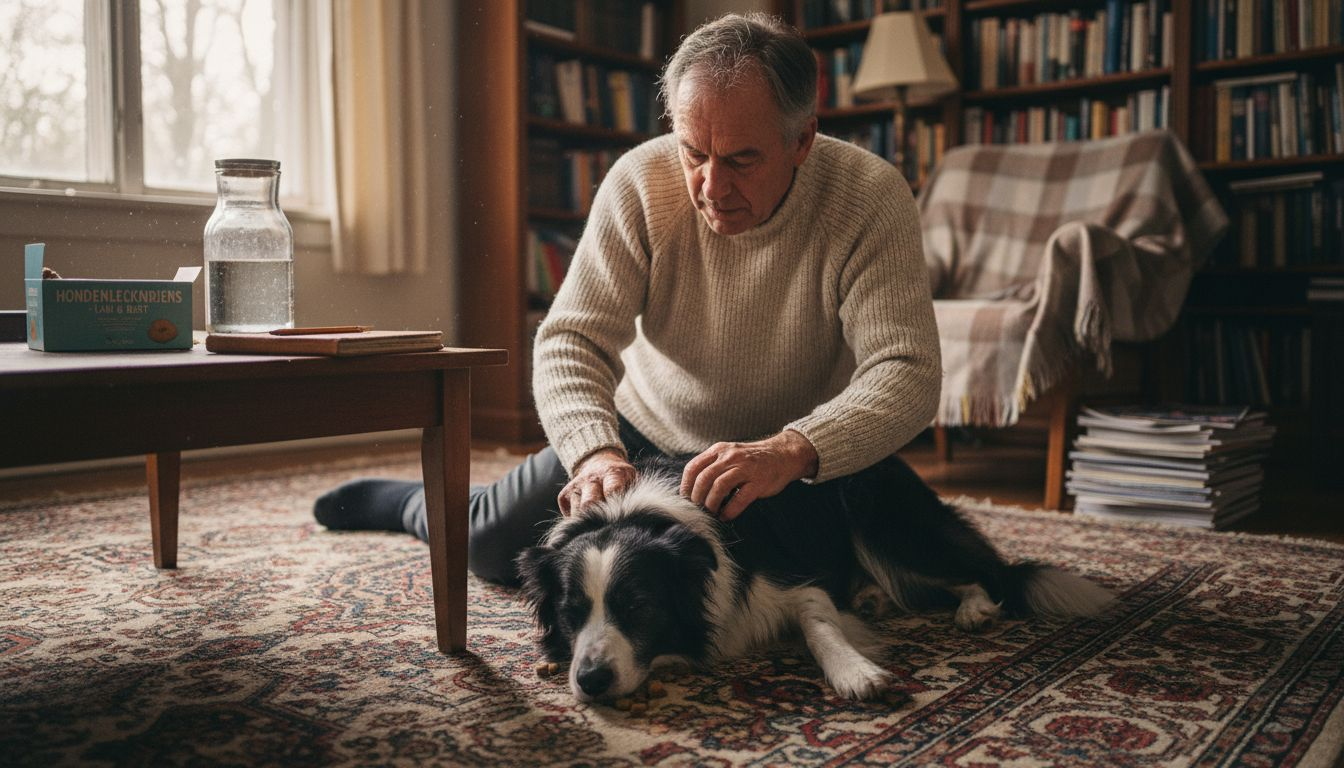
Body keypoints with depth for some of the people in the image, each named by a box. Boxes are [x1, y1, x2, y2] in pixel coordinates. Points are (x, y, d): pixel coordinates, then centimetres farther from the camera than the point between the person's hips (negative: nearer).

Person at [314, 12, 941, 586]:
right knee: (491, 544, -2)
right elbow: (571, 337, -21)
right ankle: (409, 501, 35)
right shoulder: (641, 181, -20)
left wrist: (792, 451, -51)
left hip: (804, 458, 0)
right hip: (641, 427, 1)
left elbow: (908, 372, -32)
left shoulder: (872, 198, -25)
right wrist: (596, 452, -41)